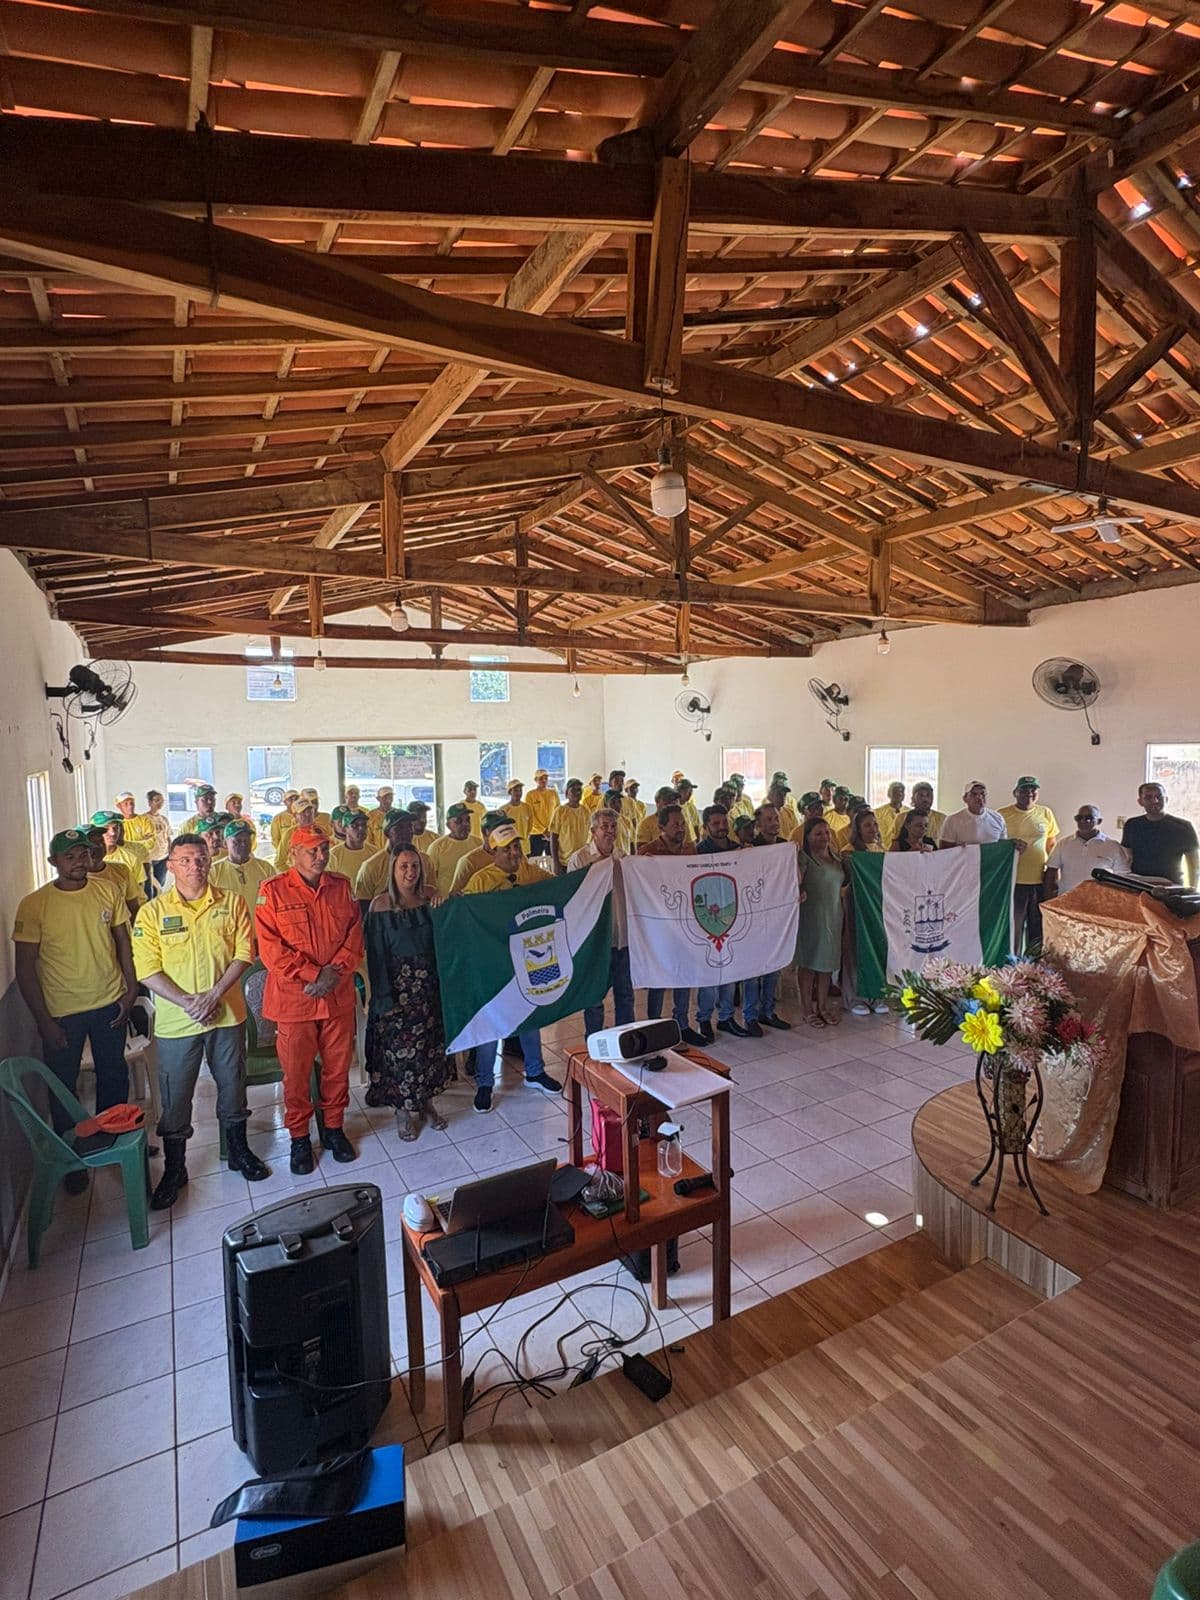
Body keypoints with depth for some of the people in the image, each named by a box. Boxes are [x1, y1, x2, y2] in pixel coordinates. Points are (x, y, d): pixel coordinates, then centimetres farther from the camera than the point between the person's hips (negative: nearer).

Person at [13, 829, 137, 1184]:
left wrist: (130, 989, -1)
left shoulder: (108, 890, -6)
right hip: (62, 1012, -2)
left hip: (109, 1004, 3)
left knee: (114, 1077, 18)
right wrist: (43, 1020, -10)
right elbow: (25, 968, -10)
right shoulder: (33, 905, -14)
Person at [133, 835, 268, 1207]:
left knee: (233, 1088, 16)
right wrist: (187, 1003, -17)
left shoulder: (231, 904, -1)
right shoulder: (153, 912, -4)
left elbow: (244, 953, -6)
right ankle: (174, 1170, 30)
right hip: (176, 1022, -1)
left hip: (227, 1015, 1)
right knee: (175, 1099, 11)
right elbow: (147, 970, -9)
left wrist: (214, 994, -17)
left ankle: (238, 1151, 35)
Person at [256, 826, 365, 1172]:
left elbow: (355, 936, 4)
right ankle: (299, 1136, 29)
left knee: (337, 1067, 13)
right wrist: (313, 974, -16)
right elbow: (270, 947, -12)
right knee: (296, 1072, 10)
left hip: (339, 996, 3)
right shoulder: (273, 891, -6)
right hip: (293, 997, -3)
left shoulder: (340, 887, 5)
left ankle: (334, 1128, 32)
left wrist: (335, 971, -12)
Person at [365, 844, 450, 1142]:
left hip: (428, 983, 4)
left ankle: (426, 1102, 31)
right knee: (399, 1046, 4)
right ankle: (402, 1110, 23)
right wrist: (385, 997, -13)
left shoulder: (430, 898, 0)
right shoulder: (381, 904, -10)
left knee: (430, 1043, 12)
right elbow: (376, 954, -10)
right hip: (397, 986, -3)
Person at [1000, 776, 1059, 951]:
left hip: (1041, 880, 3)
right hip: (1014, 880, -3)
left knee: (1039, 928, 11)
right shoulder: (1003, 815, -1)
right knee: (1013, 927, 1)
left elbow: (1052, 844, 15)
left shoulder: (1046, 813, 8)